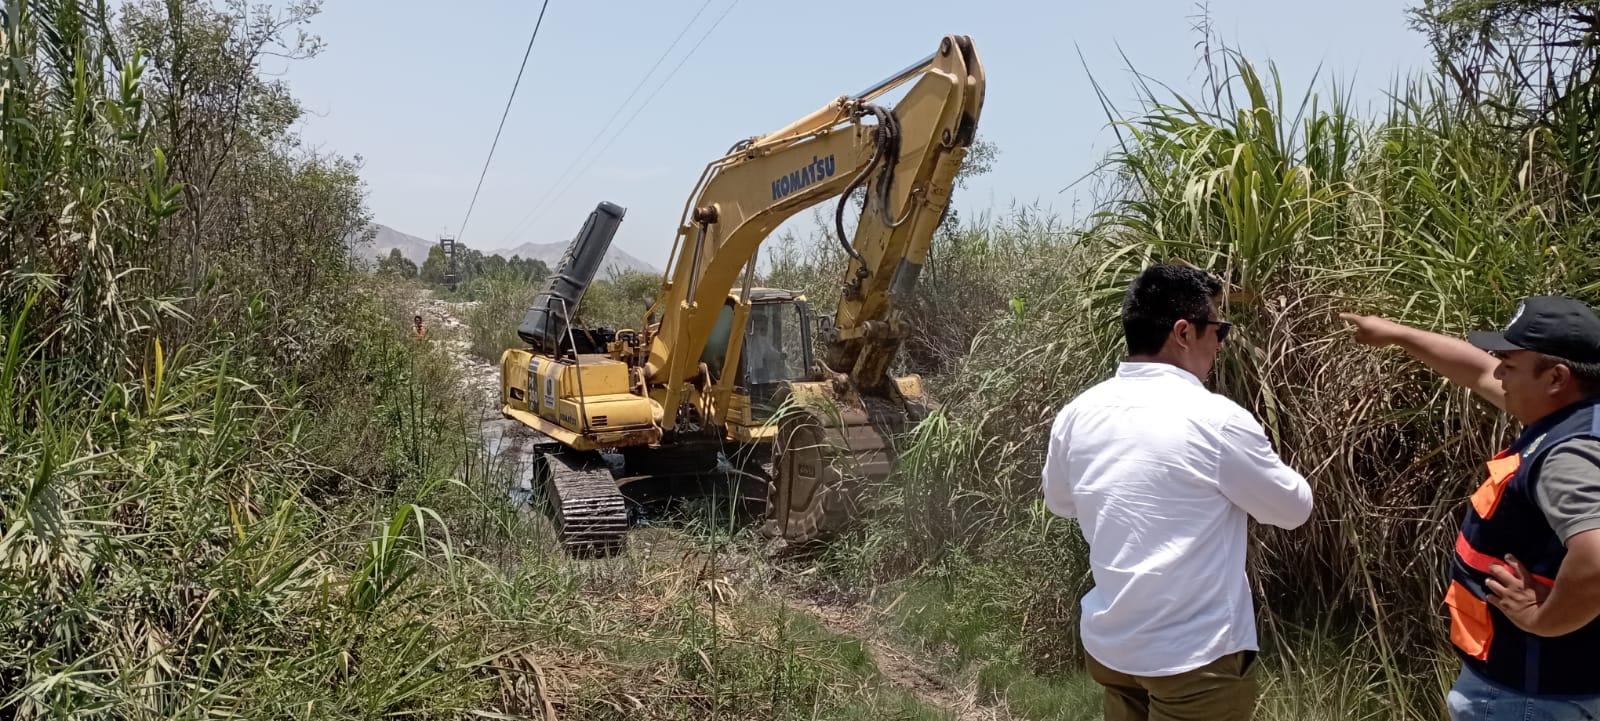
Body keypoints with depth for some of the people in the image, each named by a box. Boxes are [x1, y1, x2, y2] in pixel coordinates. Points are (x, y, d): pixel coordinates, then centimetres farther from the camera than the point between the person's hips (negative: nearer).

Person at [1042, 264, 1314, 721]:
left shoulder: (1077, 414, -3)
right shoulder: (1216, 420, -19)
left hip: (1109, 645, 6)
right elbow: (1294, 509, -3)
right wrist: (1252, 462, 14)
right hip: (1195, 656, -5)